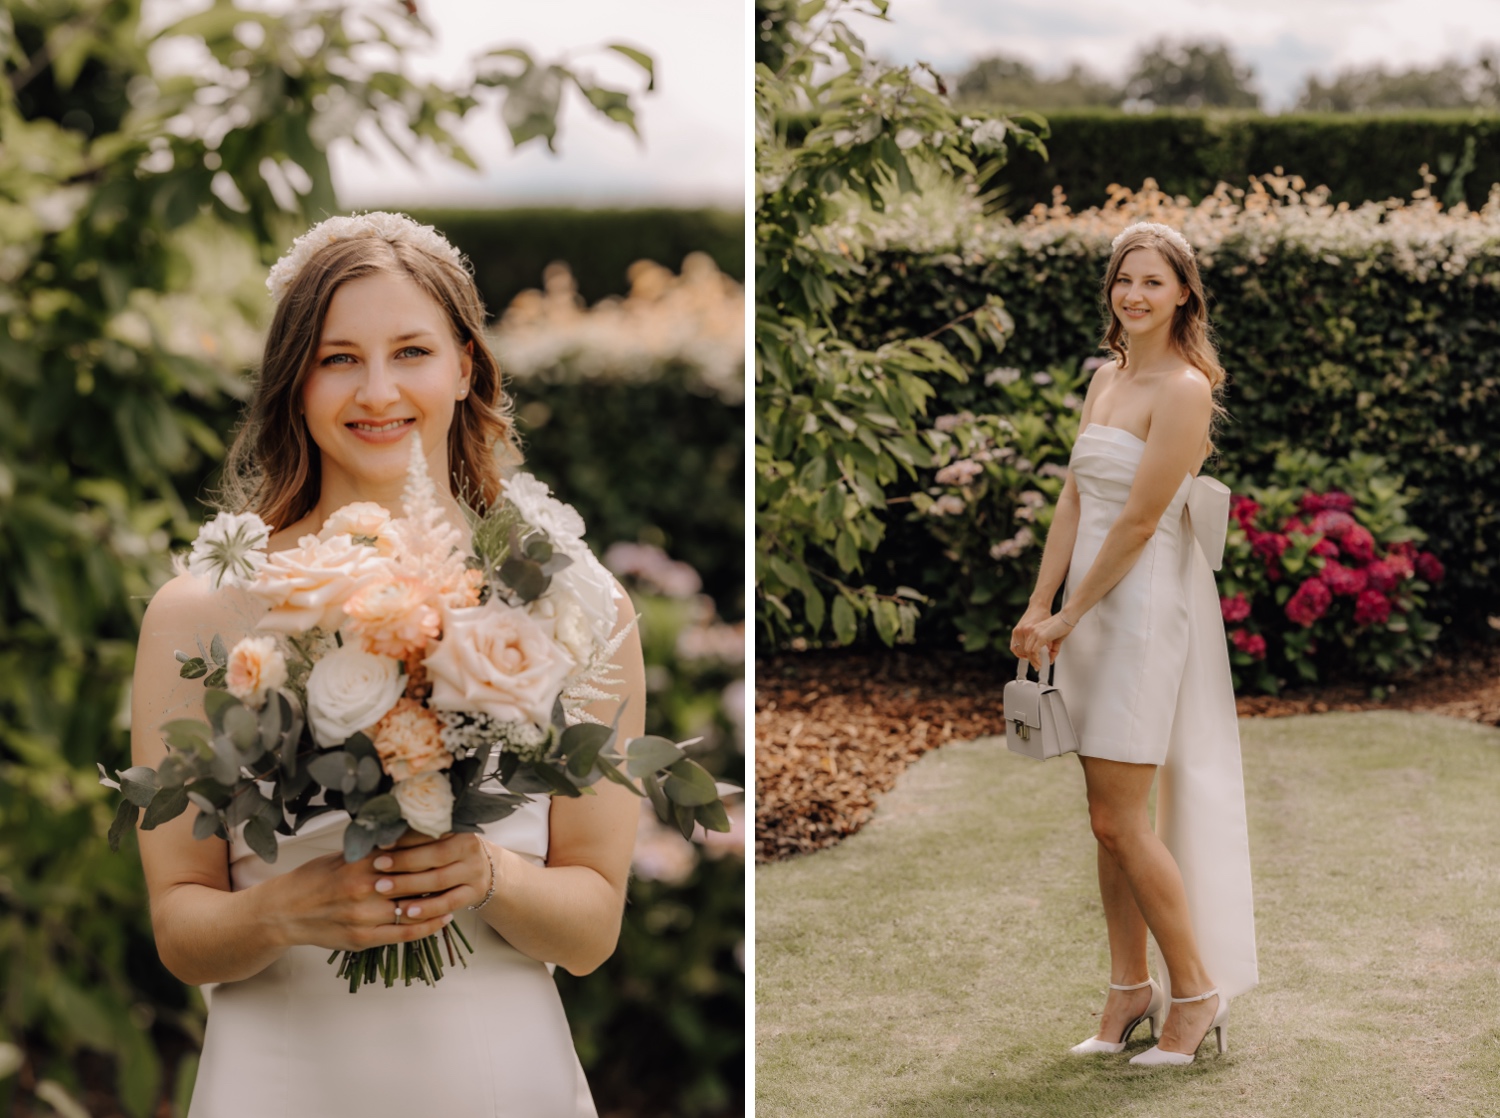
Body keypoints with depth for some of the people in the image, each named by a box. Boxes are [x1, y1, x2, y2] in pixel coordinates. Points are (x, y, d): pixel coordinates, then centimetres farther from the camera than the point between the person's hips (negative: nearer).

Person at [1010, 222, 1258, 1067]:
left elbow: (1138, 524, -15)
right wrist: (1041, 608, 2)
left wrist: (1067, 616, -10)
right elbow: (1074, 504, 10)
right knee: (1111, 821, 11)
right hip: (1093, 606, 8)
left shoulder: (1183, 389, -13)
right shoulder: (1106, 379, 12)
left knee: (1121, 820, -5)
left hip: (1145, 606, -8)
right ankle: (1129, 993, 20)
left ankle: (1195, 991, 7)